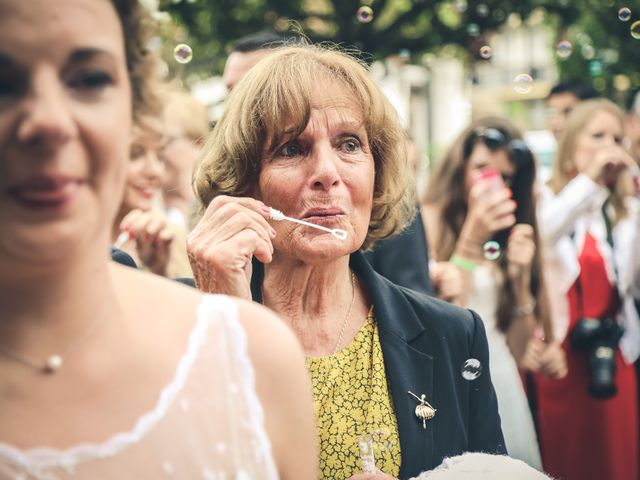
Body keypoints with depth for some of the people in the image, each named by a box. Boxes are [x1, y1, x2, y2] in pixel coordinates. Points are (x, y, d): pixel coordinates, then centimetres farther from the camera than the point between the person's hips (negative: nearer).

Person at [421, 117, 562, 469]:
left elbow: (518, 348, 9)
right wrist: (470, 240, -18)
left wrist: (520, 275, -6)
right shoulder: (428, 220, -7)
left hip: (502, 385, 6)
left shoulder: (510, 234, 11)